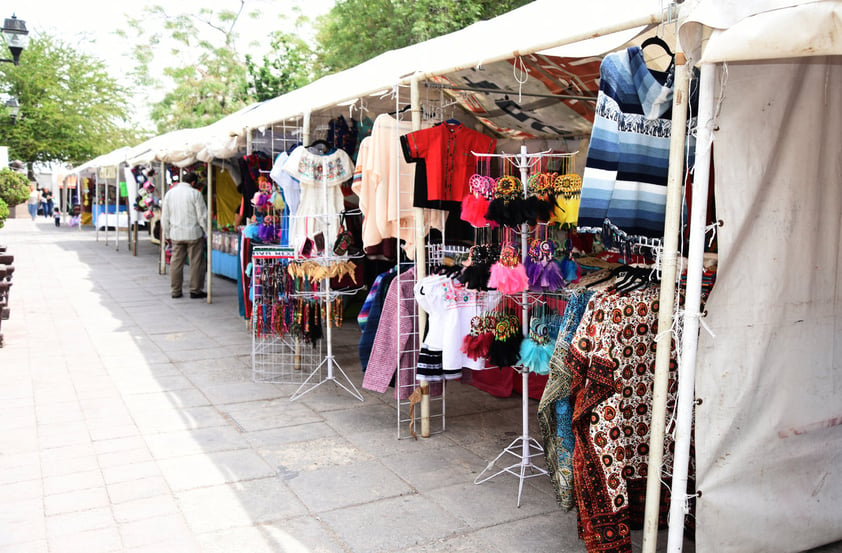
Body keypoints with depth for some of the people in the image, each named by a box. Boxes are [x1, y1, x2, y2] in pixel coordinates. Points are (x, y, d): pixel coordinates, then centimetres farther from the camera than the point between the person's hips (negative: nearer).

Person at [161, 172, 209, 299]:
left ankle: (175, 291, 15)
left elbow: (165, 217, 11)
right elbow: (202, 216, -8)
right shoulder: (195, 193, -8)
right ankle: (195, 291, 8)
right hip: (193, 234, -5)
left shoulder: (169, 193, 7)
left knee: (176, 262, 9)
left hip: (176, 234, 5)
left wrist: (167, 234, 19)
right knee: (196, 262, 4)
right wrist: (207, 232, 2)